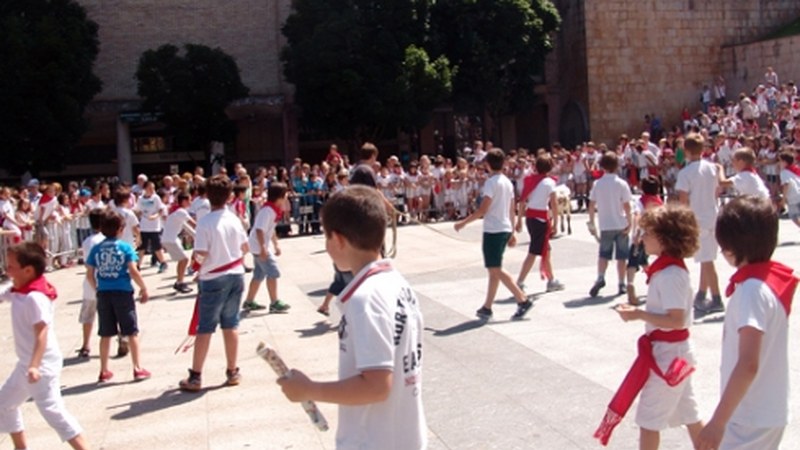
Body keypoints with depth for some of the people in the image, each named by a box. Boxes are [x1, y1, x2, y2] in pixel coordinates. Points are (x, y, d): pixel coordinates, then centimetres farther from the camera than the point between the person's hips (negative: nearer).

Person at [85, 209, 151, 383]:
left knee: (106, 334, 12)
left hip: (103, 293, 4)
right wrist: (144, 288, -2)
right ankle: (138, 369, 9)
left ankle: (104, 371, 20)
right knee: (131, 332, 6)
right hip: (123, 292, -4)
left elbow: (89, 274, 4)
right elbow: (133, 272, -12)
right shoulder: (125, 247, -7)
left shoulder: (96, 249, 4)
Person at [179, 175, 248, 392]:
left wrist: (198, 266, 4)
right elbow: (245, 248, 7)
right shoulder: (234, 219, -1)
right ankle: (232, 372, 20)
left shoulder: (204, 222, -15)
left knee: (205, 329, 4)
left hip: (214, 279, -4)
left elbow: (200, 255, -17)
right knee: (231, 325, 13)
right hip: (236, 275, 4)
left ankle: (195, 377, 11)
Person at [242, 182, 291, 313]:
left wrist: (276, 245, 21)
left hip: (261, 246, 10)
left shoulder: (274, 210, 8)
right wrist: (263, 248, -31)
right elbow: (259, 229, -29)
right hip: (259, 246, -10)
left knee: (259, 274, 14)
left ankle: (249, 302, 22)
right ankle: (274, 303, -2)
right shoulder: (267, 210, -22)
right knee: (273, 273, -7)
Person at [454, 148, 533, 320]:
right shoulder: (507, 182, 11)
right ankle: (487, 307, 16)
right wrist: (512, 233, 19)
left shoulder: (491, 182, -13)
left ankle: (523, 301, -9)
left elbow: (482, 210, -19)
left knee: (496, 270, -5)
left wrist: (463, 223, -12)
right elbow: (512, 210, 14)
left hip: (493, 230, -9)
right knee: (494, 270, 12)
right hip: (505, 230, 9)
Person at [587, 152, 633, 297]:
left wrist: (592, 223, 7)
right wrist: (629, 223, -3)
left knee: (603, 254, 13)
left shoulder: (597, 184, -2)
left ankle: (600, 278, -7)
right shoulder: (621, 184, -7)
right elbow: (627, 206, -10)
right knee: (621, 256, 8)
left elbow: (591, 205, -2)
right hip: (621, 225, -1)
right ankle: (622, 285, 12)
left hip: (605, 225, 1)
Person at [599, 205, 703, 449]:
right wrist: (641, 312, 6)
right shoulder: (670, 269, 7)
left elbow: (676, 320, -27)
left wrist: (638, 315, -24)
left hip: (667, 353, -10)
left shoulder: (669, 275, -23)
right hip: (675, 351, 10)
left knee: (648, 418, 3)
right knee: (688, 413, 21)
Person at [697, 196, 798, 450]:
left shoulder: (751, 291, -23)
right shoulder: (773, 277, 4)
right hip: (771, 412, 9)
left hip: (750, 419, -9)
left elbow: (748, 365, -29)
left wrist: (718, 421, -27)